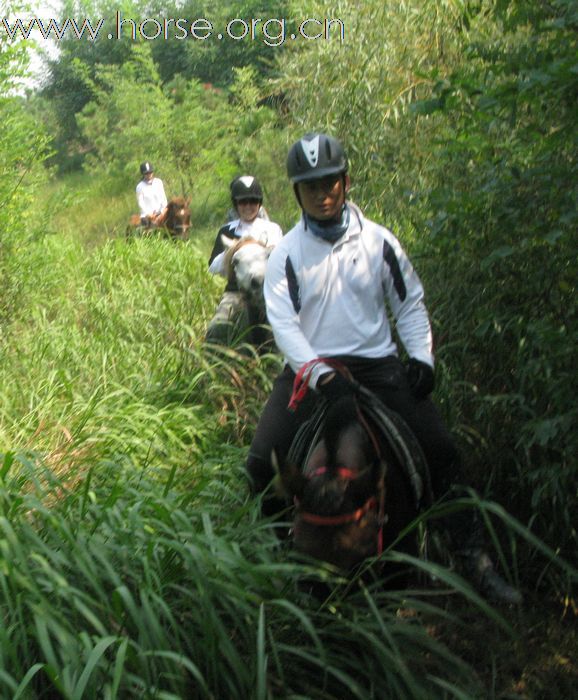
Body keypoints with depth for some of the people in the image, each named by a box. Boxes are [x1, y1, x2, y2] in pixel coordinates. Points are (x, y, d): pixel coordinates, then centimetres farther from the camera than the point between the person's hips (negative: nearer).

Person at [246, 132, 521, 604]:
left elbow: (410, 303, 12)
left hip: (377, 366, 0)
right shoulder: (286, 254, 2)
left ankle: (473, 555, 6)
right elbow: (282, 322, -8)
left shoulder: (378, 241, 5)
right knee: (263, 463, -14)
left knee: (441, 453, -11)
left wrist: (422, 357, -3)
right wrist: (321, 375, -22)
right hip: (310, 370, 0)